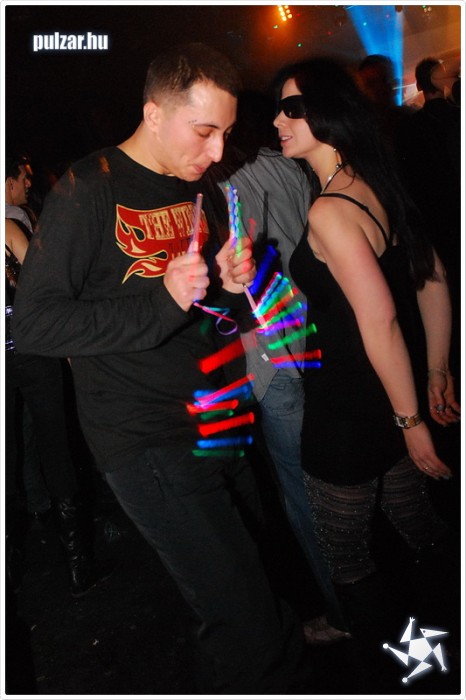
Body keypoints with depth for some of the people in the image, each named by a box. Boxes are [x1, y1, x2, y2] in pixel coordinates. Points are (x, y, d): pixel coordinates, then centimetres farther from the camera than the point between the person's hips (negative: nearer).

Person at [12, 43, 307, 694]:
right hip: (150, 444, -7)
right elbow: (32, 323, -14)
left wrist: (232, 284, -2)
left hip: (216, 424, 8)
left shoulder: (196, 192, 12)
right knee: (249, 628, -7)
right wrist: (162, 301, -23)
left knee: (259, 586, 17)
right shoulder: (88, 189, -10)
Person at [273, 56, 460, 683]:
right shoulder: (378, 185, 5)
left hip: (349, 414, -9)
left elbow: (379, 319, -26)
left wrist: (411, 419, -19)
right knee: (412, 515, 26)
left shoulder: (330, 209, -21)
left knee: (345, 554, 13)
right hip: (396, 399, 9)